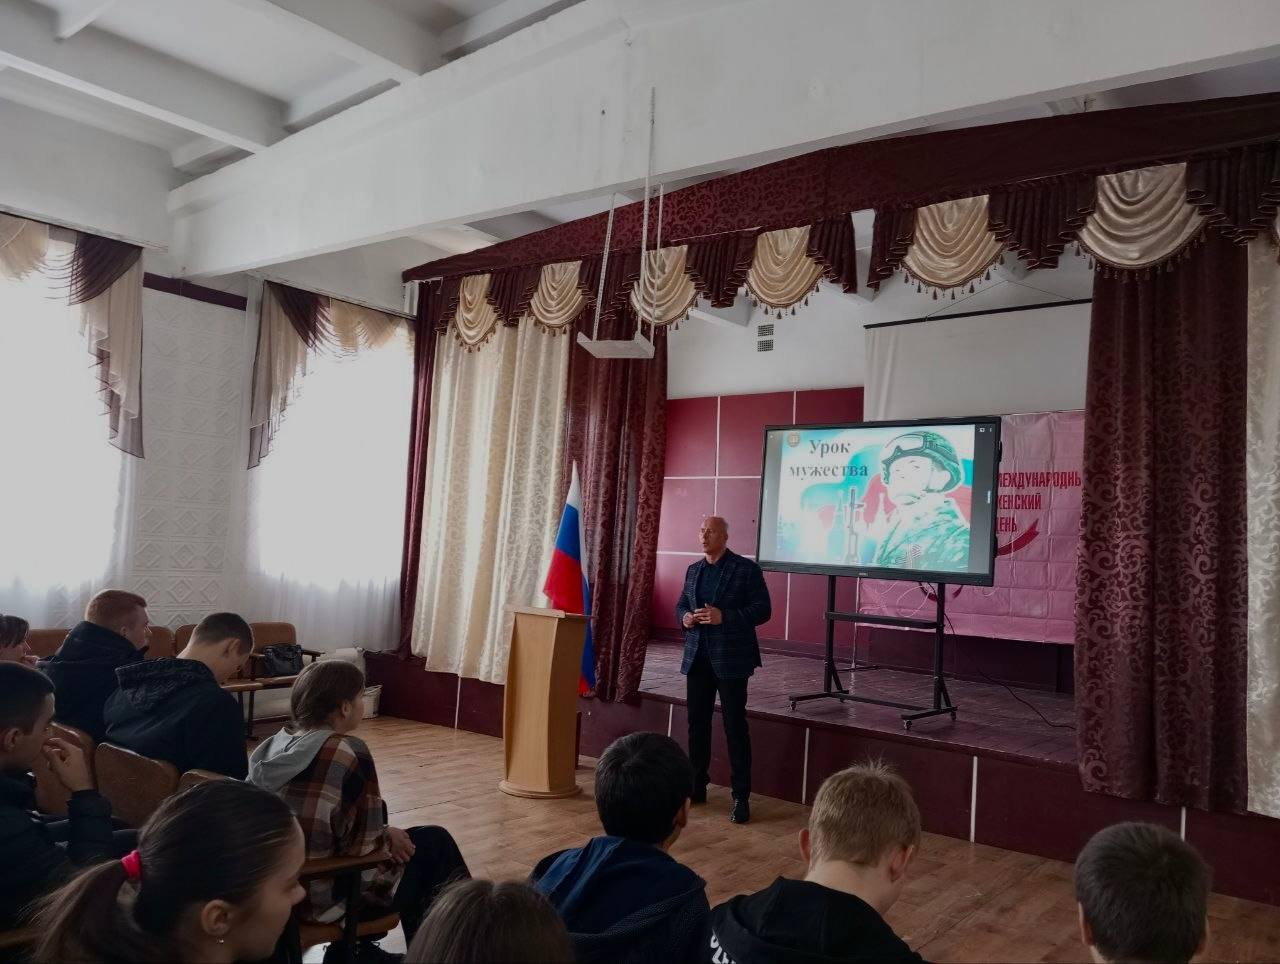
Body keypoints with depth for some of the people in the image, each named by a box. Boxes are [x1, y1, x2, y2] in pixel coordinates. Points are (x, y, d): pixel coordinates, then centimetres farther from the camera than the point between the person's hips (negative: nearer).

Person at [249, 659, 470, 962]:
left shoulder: (272, 745, 1)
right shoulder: (348, 752, -21)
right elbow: (365, 847, -22)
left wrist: (383, 834, 11)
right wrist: (389, 836, -1)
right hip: (323, 896, -7)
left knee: (397, 840, 26)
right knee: (435, 842, 10)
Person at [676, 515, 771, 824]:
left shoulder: (746, 569, -6)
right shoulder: (693, 570, 13)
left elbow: (762, 610, -10)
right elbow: (681, 605, 21)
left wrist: (724, 616, -21)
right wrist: (685, 617, -3)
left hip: (731, 659, -6)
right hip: (697, 658, 6)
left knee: (735, 726, -1)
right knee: (697, 723, 12)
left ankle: (741, 796, 7)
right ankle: (696, 786, 25)